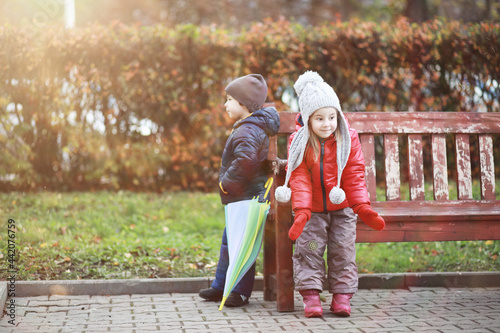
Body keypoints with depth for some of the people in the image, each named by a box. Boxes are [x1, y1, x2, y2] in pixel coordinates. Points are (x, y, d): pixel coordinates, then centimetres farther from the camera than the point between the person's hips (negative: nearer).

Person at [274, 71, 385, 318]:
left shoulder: (348, 140, -7)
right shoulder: (299, 142, -10)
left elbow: (355, 176, -4)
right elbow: (299, 178, -13)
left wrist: (362, 207, -14)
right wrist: (301, 210, -25)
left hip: (341, 208, 1)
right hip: (312, 209, -1)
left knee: (343, 249, -1)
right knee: (309, 249, -7)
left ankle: (342, 295, 8)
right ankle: (310, 294, -1)